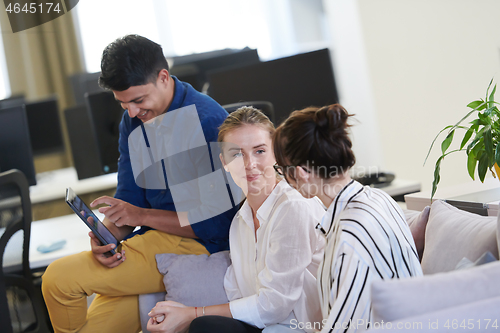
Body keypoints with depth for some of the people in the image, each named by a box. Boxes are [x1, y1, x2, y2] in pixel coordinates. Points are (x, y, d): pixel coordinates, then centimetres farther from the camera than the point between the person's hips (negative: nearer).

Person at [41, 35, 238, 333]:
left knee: (59, 278, -14)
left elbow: (217, 224, -18)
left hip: (194, 245, -8)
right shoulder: (134, 119, 8)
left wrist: (142, 215, -14)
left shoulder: (208, 121, -18)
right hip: (153, 241, 8)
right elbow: (128, 197, 10)